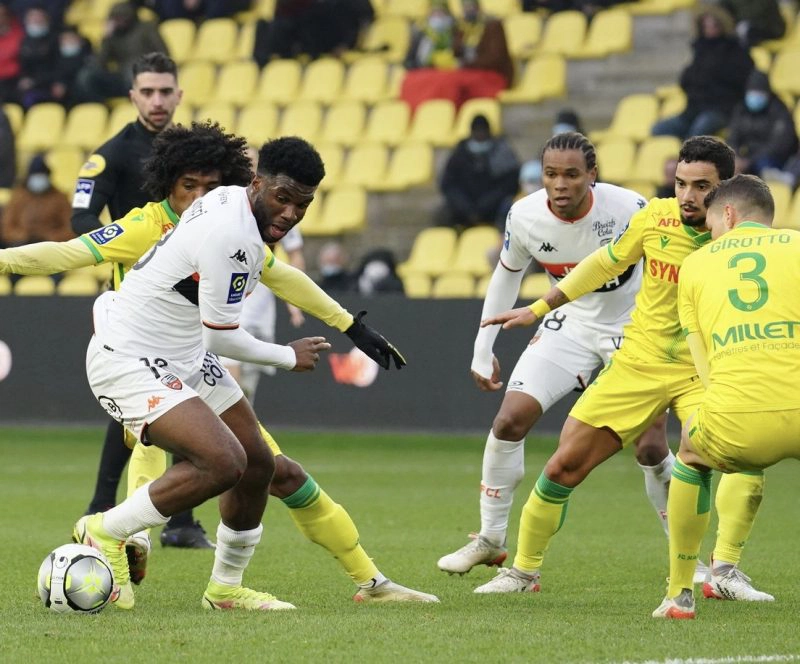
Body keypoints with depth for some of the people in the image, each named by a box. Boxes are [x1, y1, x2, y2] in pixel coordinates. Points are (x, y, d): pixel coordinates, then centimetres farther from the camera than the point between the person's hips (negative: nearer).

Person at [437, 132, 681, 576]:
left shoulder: (629, 209, -27)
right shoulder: (525, 217, -17)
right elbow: (507, 273, 3)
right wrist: (483, 350, 5)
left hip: (635, 327, -3)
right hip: (571, 323, 3)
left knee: (652, 448, -11)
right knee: (510, 419, -10)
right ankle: (490, 541, 8)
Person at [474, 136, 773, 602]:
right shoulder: (655, 217, -8)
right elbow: (605, 264, 10)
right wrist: (539, 309, 14)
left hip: (704, 372, -2)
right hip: (638, 365, 2)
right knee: (564, 466, 0)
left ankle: (725, 572, -18)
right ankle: (524, 570, 20)